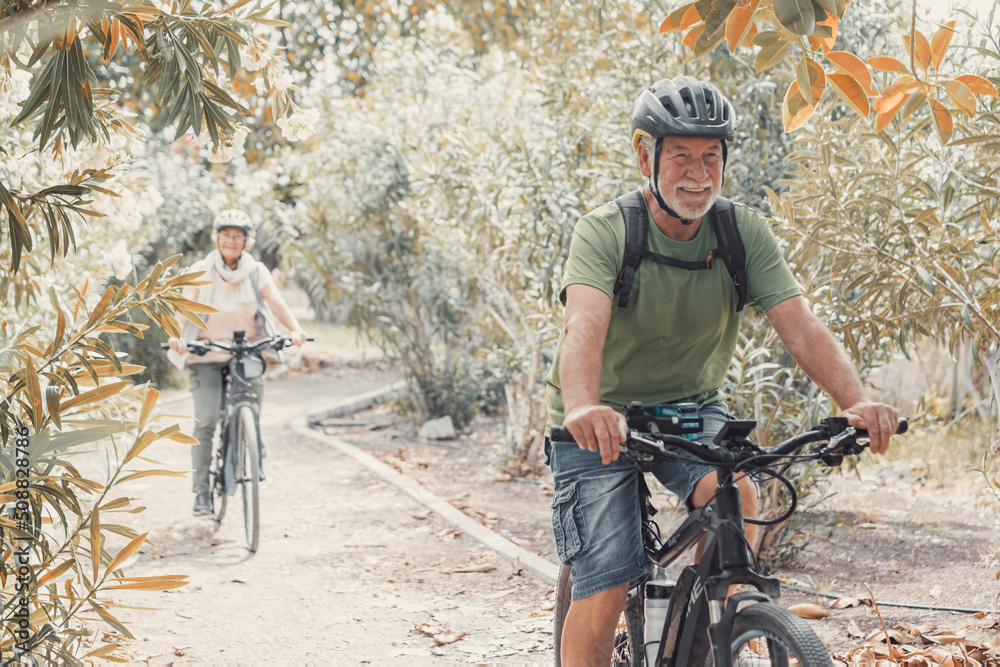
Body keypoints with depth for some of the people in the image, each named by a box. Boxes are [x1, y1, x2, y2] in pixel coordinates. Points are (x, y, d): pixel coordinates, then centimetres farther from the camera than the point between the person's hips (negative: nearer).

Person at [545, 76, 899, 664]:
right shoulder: (605, 231, -20)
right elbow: (585, 326, -37)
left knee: (736, 494, -28)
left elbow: (801, 324, -21)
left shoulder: (744, 231, -10)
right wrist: (583, 407, -58)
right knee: (604, 592, -13)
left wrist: (857, 400, -40)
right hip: (604, 423, -2)